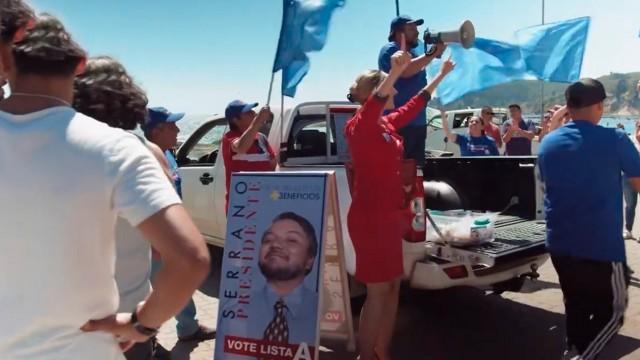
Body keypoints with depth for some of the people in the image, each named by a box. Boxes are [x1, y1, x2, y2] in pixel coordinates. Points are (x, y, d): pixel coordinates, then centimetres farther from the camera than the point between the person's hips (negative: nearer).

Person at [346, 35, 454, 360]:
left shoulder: (388, 124, 11)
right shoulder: (358, 126, -13)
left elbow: (416, 104, 26)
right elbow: (372, 104, -35)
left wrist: (441, 75, 35)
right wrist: (395, 72, -50)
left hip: (389, 215, 9)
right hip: (369, 217, -9)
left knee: (392, 286, 14)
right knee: (378, 291, -3)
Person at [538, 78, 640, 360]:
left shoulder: (548, 143, 4)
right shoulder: (614, 140, -11)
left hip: (559, 243, 5)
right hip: (602, 246, -5)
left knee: (576, 305, 20)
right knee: (612, 311, 10)